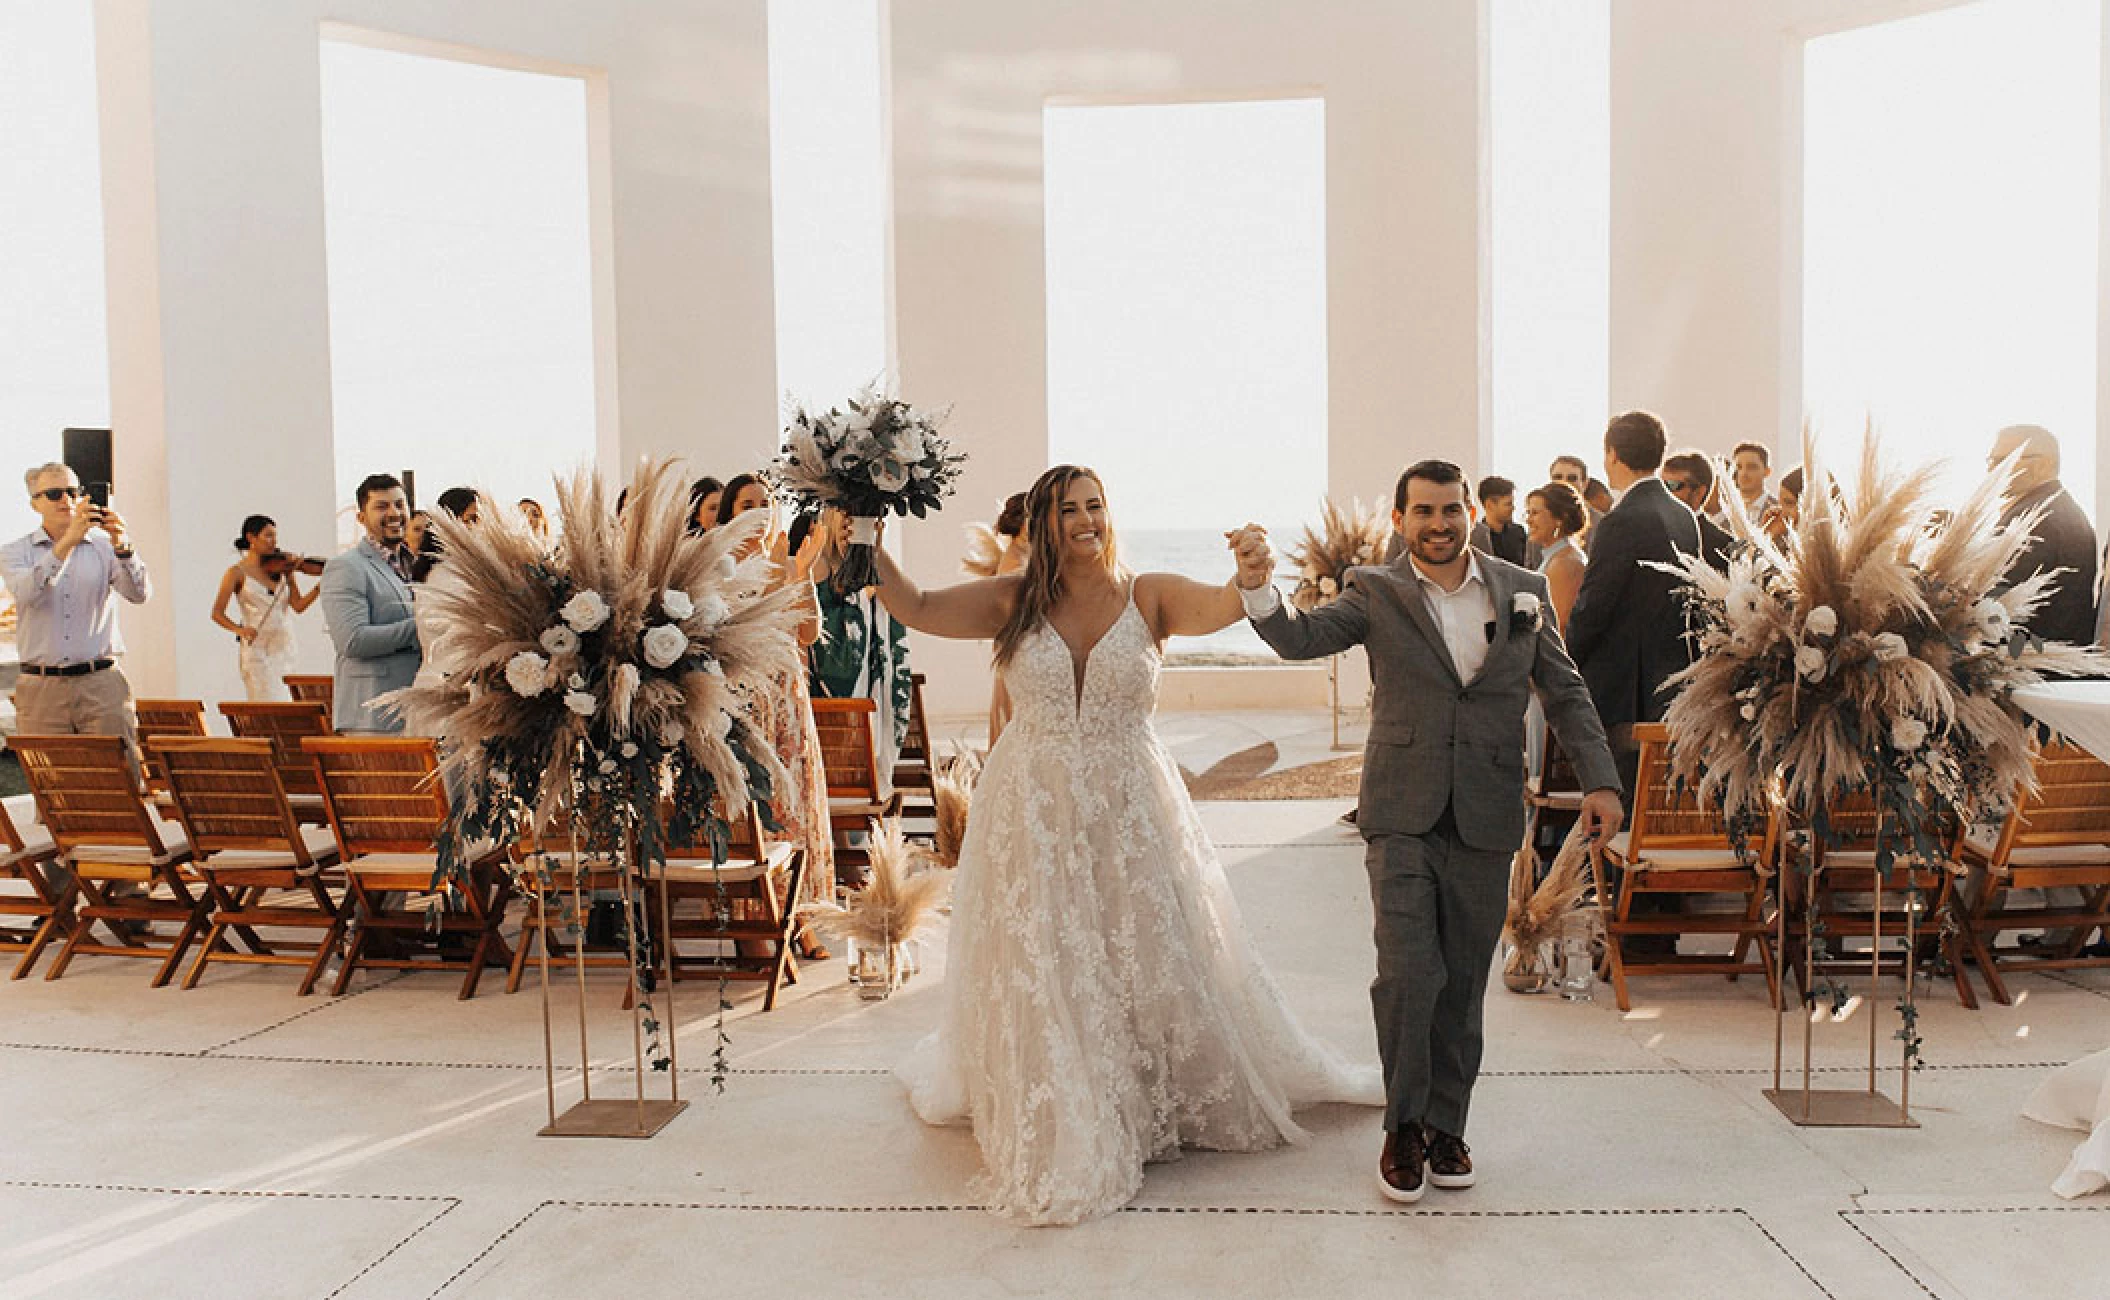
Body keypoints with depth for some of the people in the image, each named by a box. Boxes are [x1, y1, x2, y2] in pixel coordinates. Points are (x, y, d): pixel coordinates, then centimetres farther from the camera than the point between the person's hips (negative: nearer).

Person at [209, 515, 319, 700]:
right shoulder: (238, 572, -1)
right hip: (256, 648, -5)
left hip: (284, 648, 5)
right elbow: (217, 613, -1)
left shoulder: (282, 568, 9)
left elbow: (298, 606, 0)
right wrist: (238, 629, -20)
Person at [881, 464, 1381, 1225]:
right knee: (1041, 972, 6)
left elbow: (1223, 607, -21)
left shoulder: (1149, 597, -4)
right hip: (1035, 814, 0)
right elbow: (916, 609, -4)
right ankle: (1062, 1134, 22)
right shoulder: (1013, 602, -1)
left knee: (1153, 955, 11)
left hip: (1130, 810, 0)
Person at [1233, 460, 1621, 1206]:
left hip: (1485, 822, 2)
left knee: (1462, 983, 10)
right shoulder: (1376, 595, 1)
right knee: (1409, 972, -10)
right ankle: (1403, 1126, 10)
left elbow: (1565, 691, 11)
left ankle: (1446, 1128, 25)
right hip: (1402, 817, -2)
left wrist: (1599, 780, 2)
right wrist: (1259, 586, -33)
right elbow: (1301, 638, -13)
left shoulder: (1522, 592, 7)